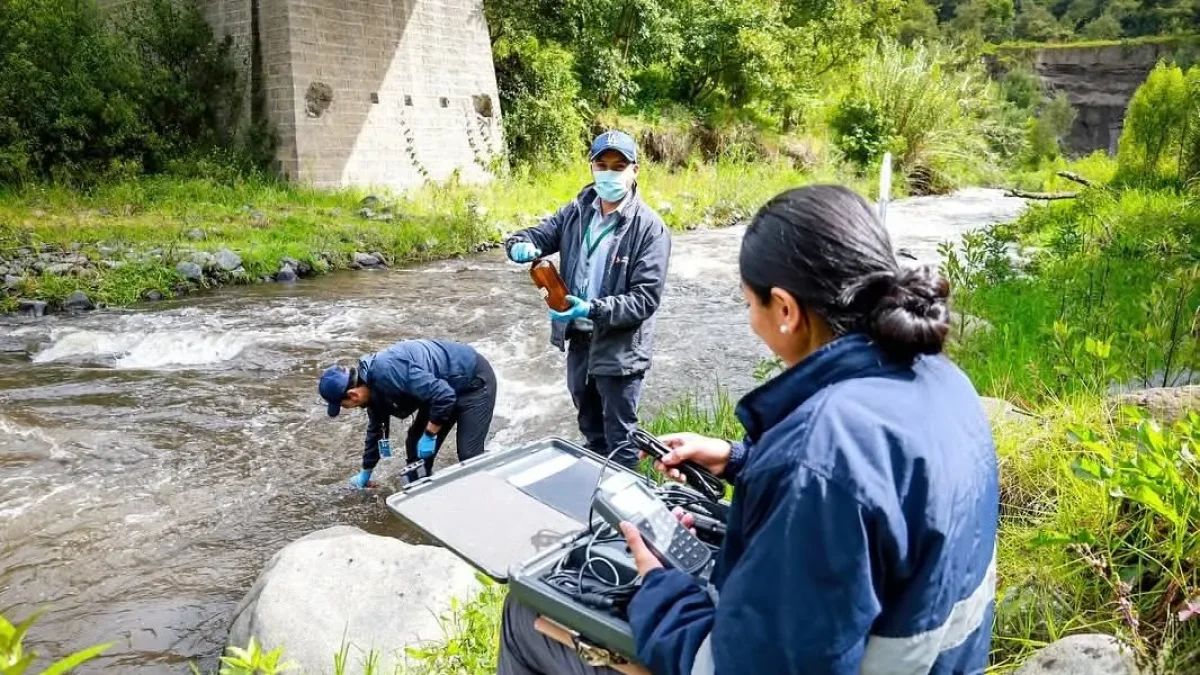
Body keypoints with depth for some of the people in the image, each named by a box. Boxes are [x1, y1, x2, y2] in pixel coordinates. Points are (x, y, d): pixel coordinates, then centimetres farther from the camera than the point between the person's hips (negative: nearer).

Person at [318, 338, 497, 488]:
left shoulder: (388, 371, -32)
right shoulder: (373, 386, 0)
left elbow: (444, 396, -32)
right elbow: (376, 428, 18)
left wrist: (429, 435, -19)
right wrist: (365, 473, 29)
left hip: (474, 380, -9)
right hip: (444, 385, 9)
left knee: (468, 454, -11)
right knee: (416, 441, 9)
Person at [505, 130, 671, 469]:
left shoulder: (649, 228, -19)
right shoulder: (577, 210, -1)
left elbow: (646, 298, -22)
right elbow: (539, 233, 5)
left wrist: (594, 310, -33)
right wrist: (522, 245, -20)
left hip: (619, 347, -6)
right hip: (579, 338, 7)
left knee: (619, 437, 11)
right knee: (589, 424, 29)